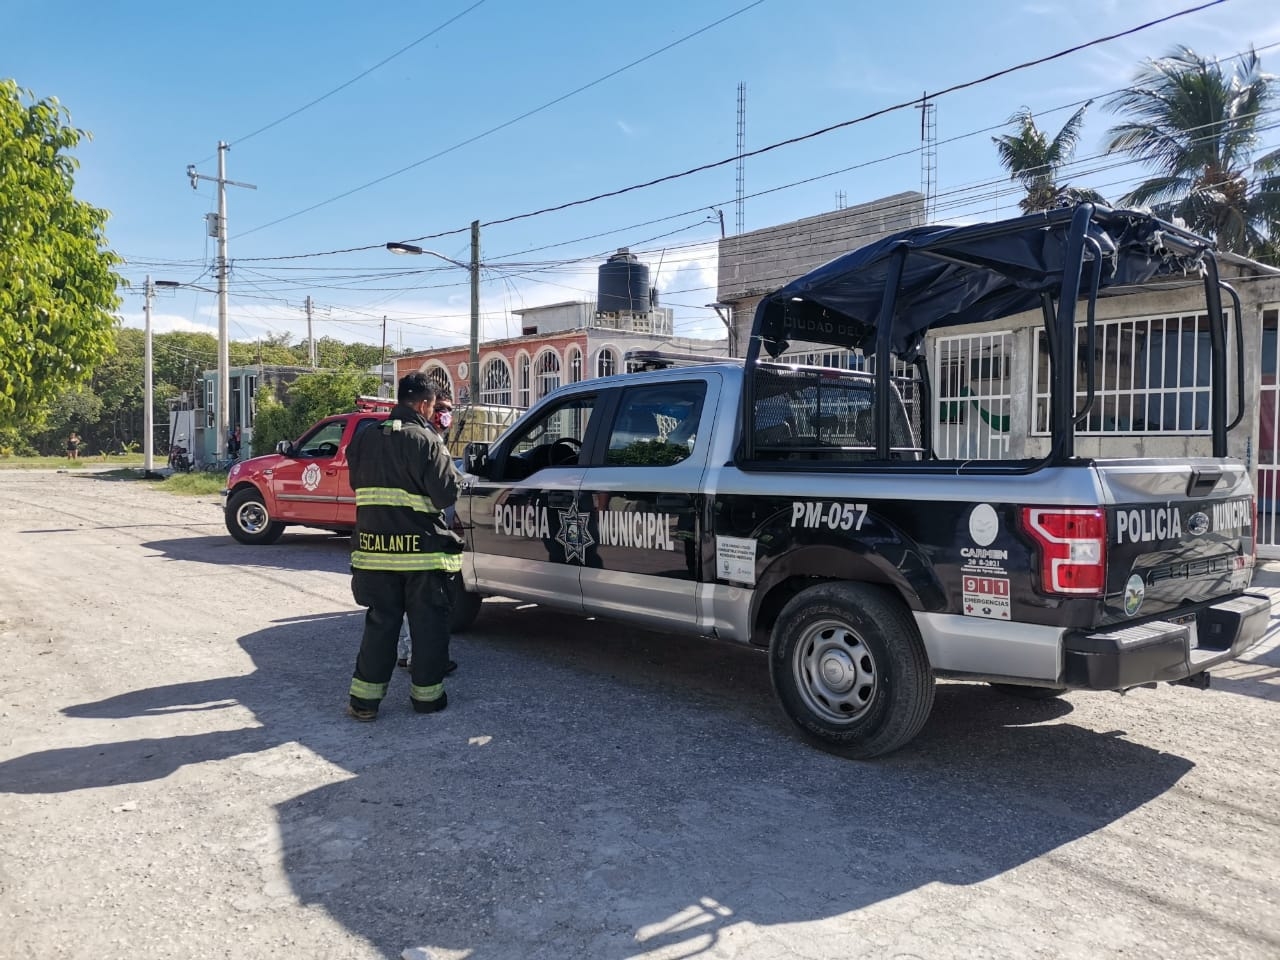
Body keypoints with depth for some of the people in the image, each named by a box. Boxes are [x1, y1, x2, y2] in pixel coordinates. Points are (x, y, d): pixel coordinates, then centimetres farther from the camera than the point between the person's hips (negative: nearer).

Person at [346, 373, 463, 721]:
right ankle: (426, 693, 16)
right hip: (422, 549, -5)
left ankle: (365, 698, 14)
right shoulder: (425, 440, -12)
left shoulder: (365, 439, 7)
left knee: (380, 622, 13)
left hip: (374, 548, 5)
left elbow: (358, 485, 18)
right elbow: (446, 494, -14)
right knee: (428, 624, 9)